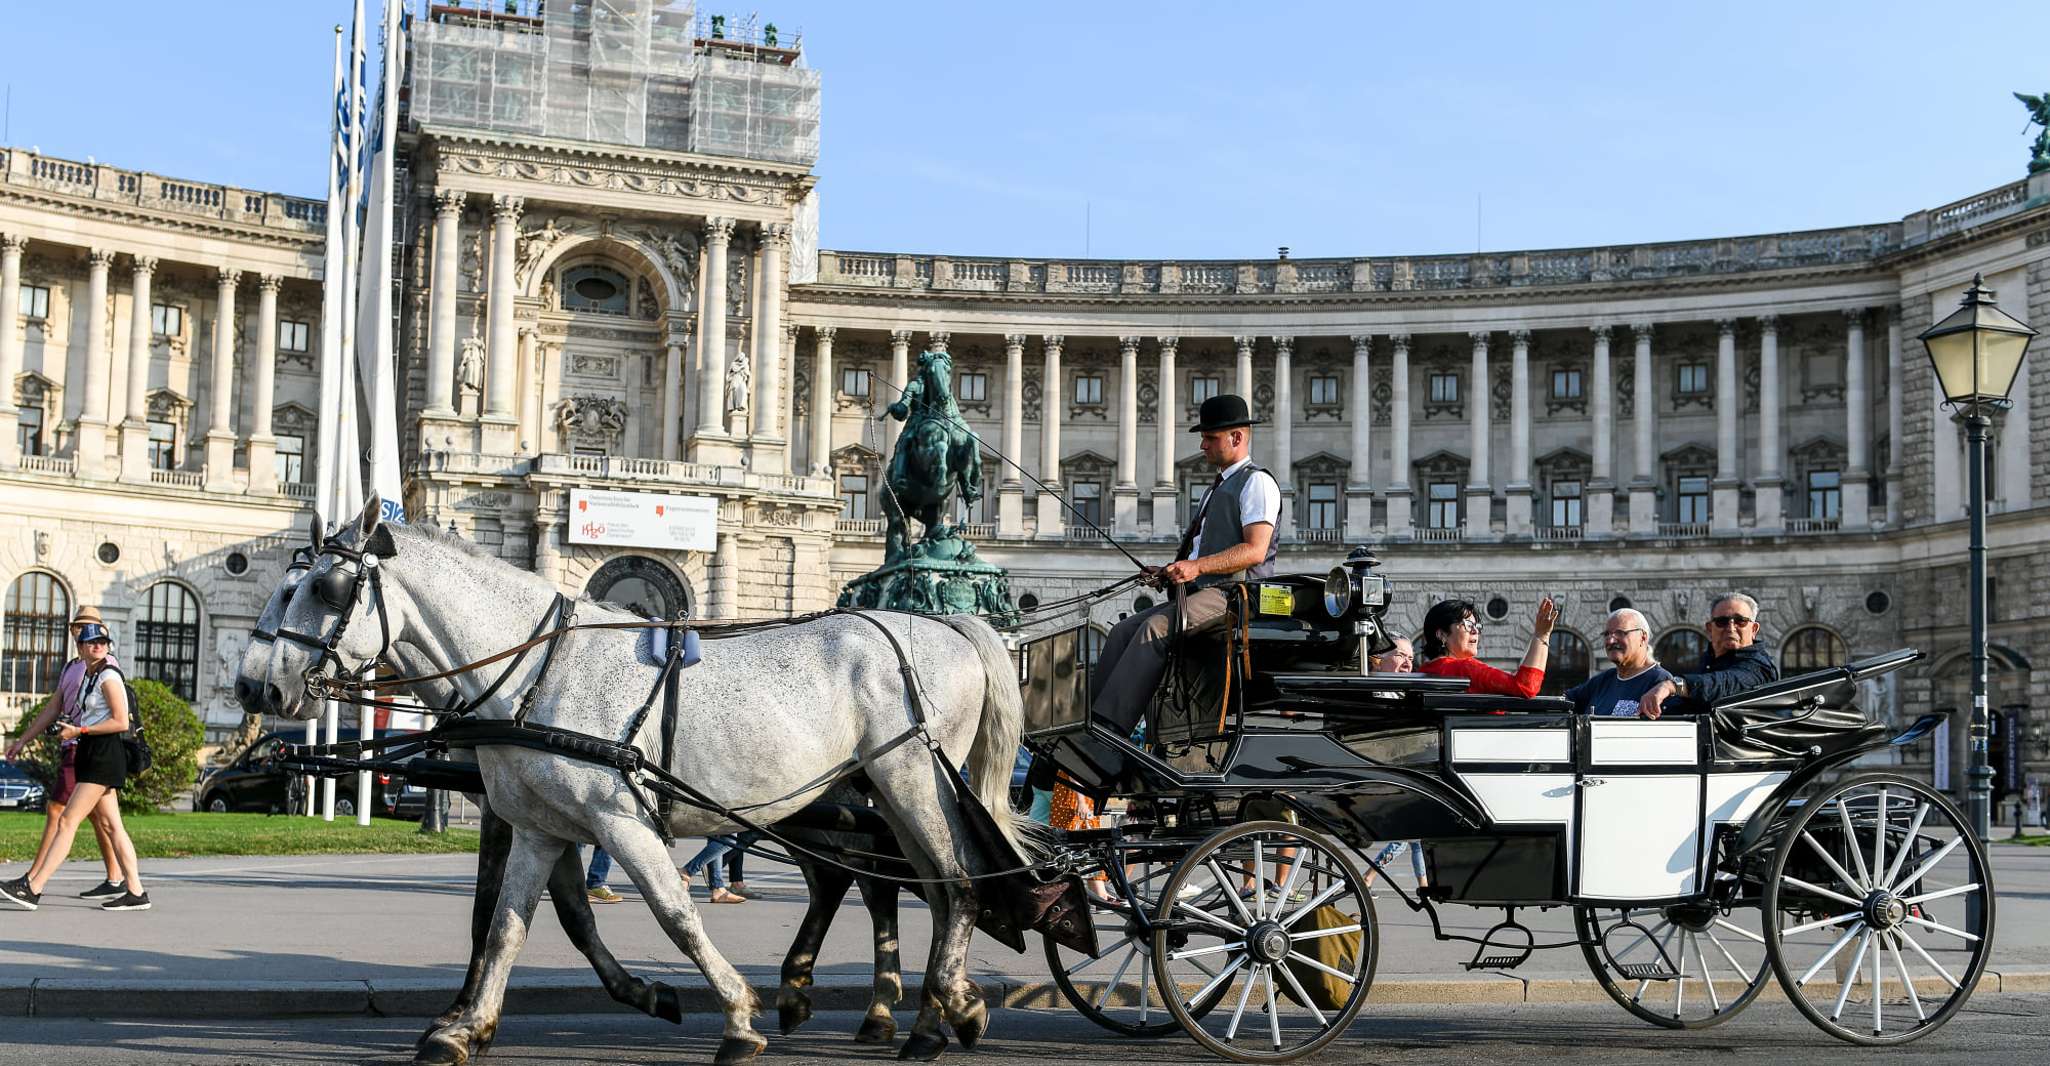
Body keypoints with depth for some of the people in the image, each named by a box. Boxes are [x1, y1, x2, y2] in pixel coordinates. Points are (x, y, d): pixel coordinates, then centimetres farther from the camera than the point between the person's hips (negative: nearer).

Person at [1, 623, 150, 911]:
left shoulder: (108, 677, -10)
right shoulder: (89, 676, 17)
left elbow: (121, 722, -16)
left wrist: (79, 731, -14)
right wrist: (72, 729, 13)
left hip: (104, 755, -10)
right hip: (93, 755, 10)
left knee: (68, 822, -11)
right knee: (113, 826, 7)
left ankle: (33, 888, -12)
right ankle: (136, 891, 7)